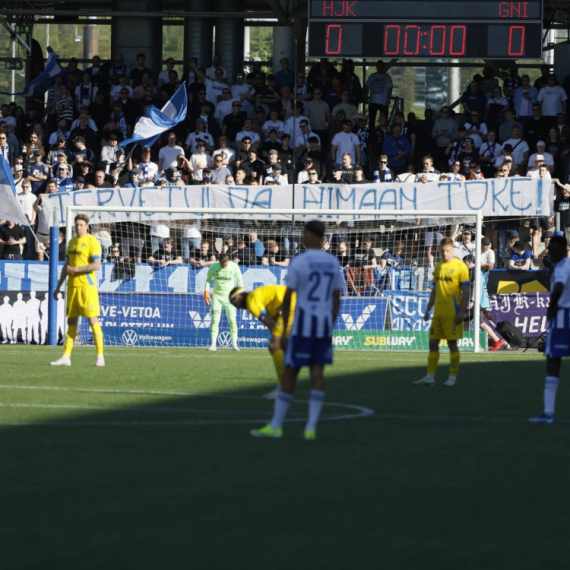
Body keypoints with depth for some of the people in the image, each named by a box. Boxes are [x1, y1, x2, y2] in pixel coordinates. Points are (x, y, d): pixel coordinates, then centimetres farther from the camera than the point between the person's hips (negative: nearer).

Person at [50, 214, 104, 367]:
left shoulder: (92, 242, -6)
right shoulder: (72, 242, 17)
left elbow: (97, 265, -14)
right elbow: (67, 265, 23)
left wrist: (75, 270, -16)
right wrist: (58, 287, 21)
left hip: (87, 286, -7)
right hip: (72, 286, 7)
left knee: (93, 320, -8)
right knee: (71, 321, 6)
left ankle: (100, 357, -5)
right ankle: (66, 357, 6)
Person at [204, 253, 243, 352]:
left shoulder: (234, 267, -8)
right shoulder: (213, 267, -7)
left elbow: (239, 280, 5)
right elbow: (208, 279, 7)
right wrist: (206, 292, -5)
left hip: (230, 296, 0)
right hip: (217, 296, 0)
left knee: (232, 319, -7)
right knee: (215, 320, -7)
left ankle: (234, 344, -1)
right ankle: (213, 344, -4)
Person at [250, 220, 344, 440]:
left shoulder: (298, 262, -10)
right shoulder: (333, 263, 8)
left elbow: (287, 299, -10)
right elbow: (336, 300, 11)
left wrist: (284, 333, -6)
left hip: (302, 325, -5)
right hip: (324, 324, 5)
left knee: (290, 372, 1)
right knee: (317, 371, 3)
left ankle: (275, 425, 6)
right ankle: (311, 427, -5)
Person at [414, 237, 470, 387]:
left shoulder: (460, 266, -5)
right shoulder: (438, 267, 14)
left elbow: (466, 292, -7)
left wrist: (462, 312, -14)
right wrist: (428, 309, 16)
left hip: (452, 313, -6)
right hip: (438, 312, 6)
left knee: (452, 343, -2)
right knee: (433, 343, 4)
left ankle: (453, 377, 5)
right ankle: (429, 377, 7)